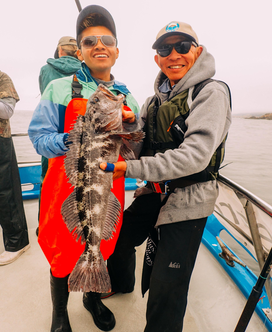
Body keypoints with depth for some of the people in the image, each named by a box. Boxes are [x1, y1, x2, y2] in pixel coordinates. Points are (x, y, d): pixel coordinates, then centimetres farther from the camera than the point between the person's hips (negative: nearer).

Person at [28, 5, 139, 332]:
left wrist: (130, 126, -12)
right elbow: (40, 139, -7)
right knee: (63, 254, 13)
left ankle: (93, 298, 52)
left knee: (101, 248, 20)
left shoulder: (126, 97, 7)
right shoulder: (59, 89, -3)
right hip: (67, 187, -2)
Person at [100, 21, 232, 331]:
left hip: (189, 199, -7)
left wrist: (128, 168, -28)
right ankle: (121, 283, 52)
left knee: (167, 285, 1)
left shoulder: (210, 93, -13)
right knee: (119, 236, 22)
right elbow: (141, 148, 3)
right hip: (155, 191, 7)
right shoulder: (157, 99, 8)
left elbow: (195, 156, -26)